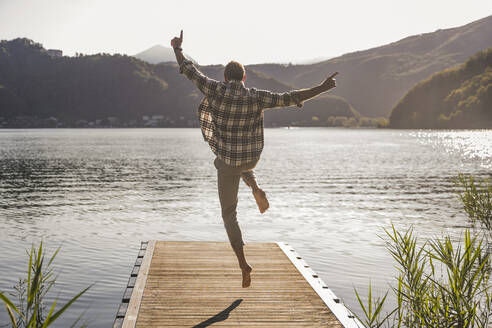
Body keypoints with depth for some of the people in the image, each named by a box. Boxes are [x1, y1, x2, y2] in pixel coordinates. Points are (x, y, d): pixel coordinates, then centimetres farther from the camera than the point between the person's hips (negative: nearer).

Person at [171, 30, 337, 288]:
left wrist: (177, 48, 14)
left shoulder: (215, 90, -13)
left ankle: (243, 264, 0)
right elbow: (290, 98, -19)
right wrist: (322, 88, -13)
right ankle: (255, 189, 17)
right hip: (252, 158, 2)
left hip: (227, 162, -2)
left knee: (229, 213, 10)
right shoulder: (256, 97, -13)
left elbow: (189, 71, -3)